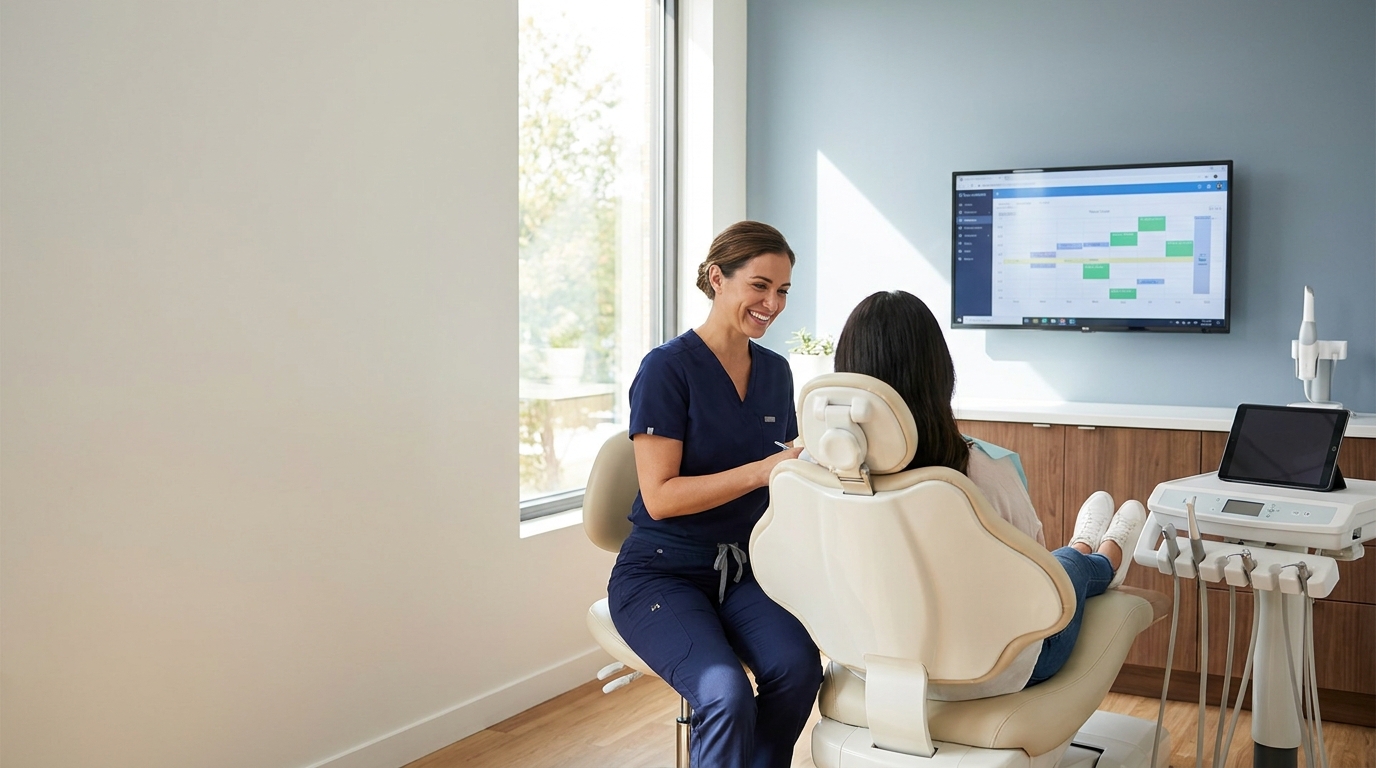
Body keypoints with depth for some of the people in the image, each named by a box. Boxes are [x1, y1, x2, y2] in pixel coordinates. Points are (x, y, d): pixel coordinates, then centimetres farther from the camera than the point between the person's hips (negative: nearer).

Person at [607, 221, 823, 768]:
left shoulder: (775, 372, 9)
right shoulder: (668, 368, -11)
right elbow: (660, 497, -17)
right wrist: (761, 471, -24)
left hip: (742, 570, 5)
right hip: (661, 572, -5)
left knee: (798, 665, -25)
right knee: (726, 693, -30)